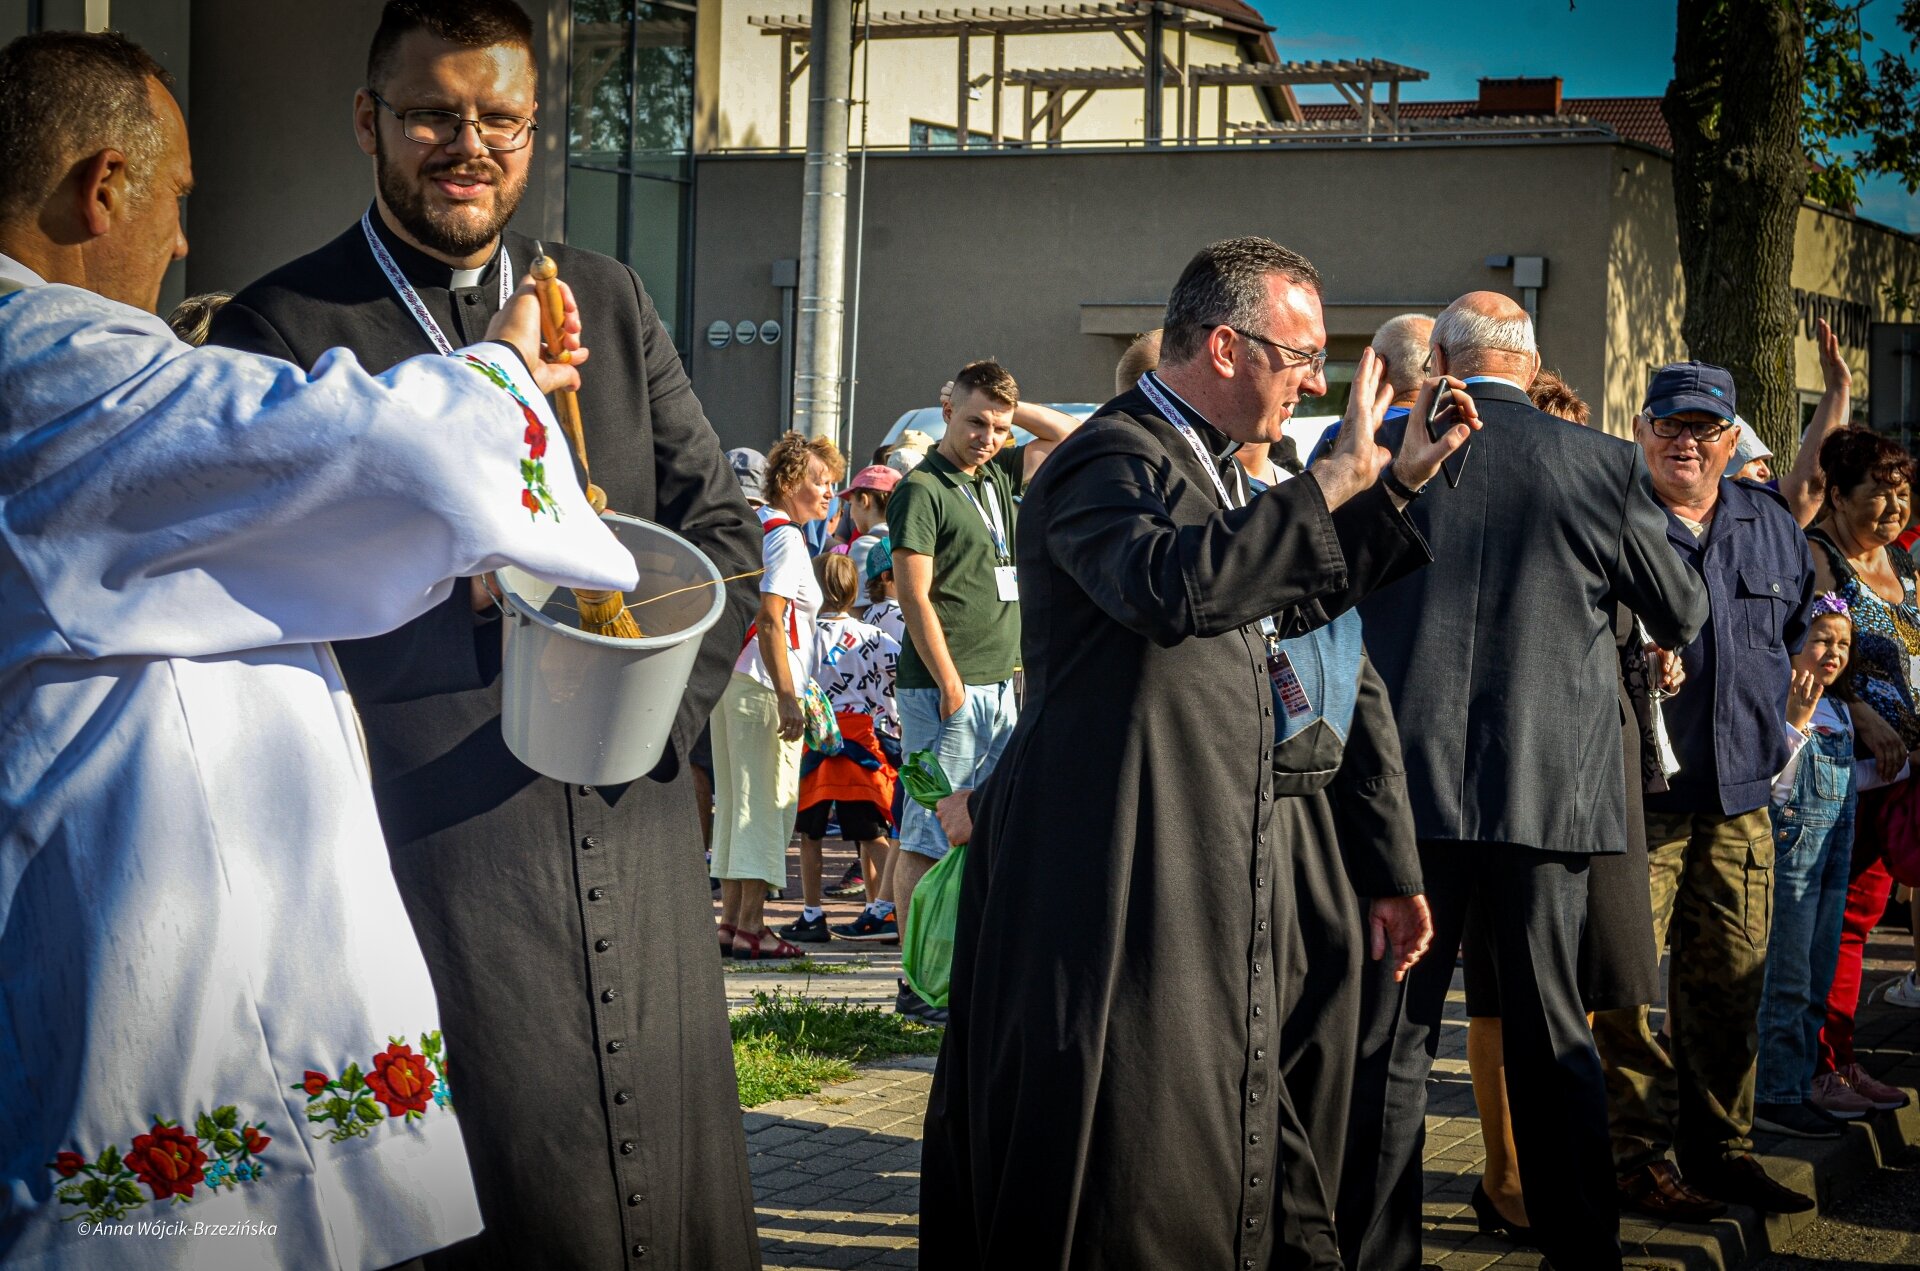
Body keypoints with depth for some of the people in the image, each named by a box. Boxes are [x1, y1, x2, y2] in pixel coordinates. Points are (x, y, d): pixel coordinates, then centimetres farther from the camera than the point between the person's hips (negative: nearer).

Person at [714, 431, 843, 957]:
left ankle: (731, 919, 15)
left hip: (728, 677, 10)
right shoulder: (786, 537, -12)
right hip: (762, 684, -10)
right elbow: (770, 622, -20)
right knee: (767, 801, -6)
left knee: (735, 801, 12)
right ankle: (750, 927, -6)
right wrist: (787, 697, -22)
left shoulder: (751, 526, 16)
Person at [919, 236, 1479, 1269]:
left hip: (1203, 875, 10)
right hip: (1117, 887, -10)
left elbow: (1286, 607, 28)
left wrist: (1395, 488, 21)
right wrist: (1336, 479, -31)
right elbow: (1173, 587, -37)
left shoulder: (1204, 467, 18)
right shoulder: (1110, 462, -16)